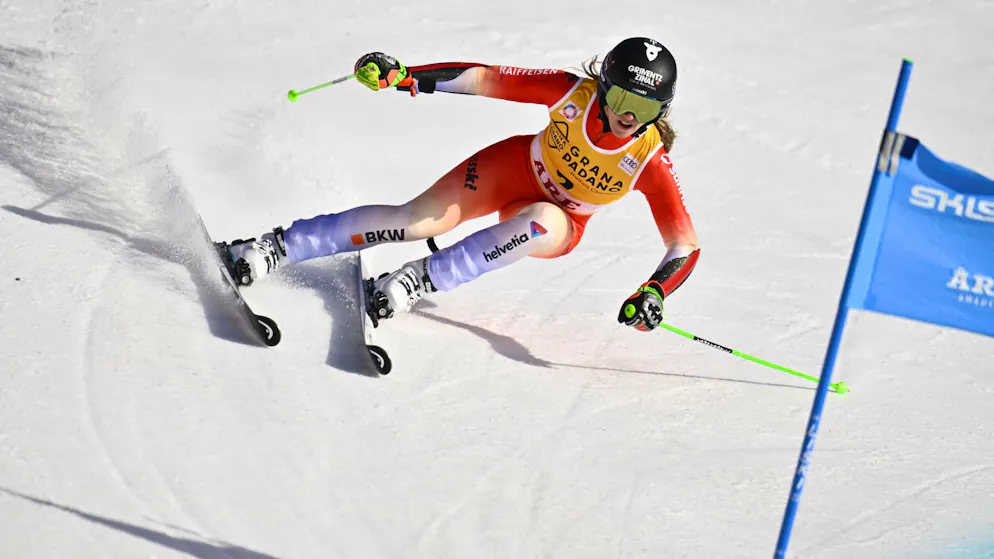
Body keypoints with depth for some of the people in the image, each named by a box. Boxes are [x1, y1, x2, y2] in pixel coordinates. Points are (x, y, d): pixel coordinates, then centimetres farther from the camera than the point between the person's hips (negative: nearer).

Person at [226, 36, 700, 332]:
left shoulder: (651, 160, -26)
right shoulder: (573, 91, -24)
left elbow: (686, 244, -24)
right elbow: (488, 80, -21)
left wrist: (654, 292, -43)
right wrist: (401, 76, -30)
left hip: (560, 224, 0)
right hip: (513, 167, 1)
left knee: (542, 222, -38)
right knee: (417, 220, -19)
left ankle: (426, 278, -26)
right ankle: (277, 247, -11)